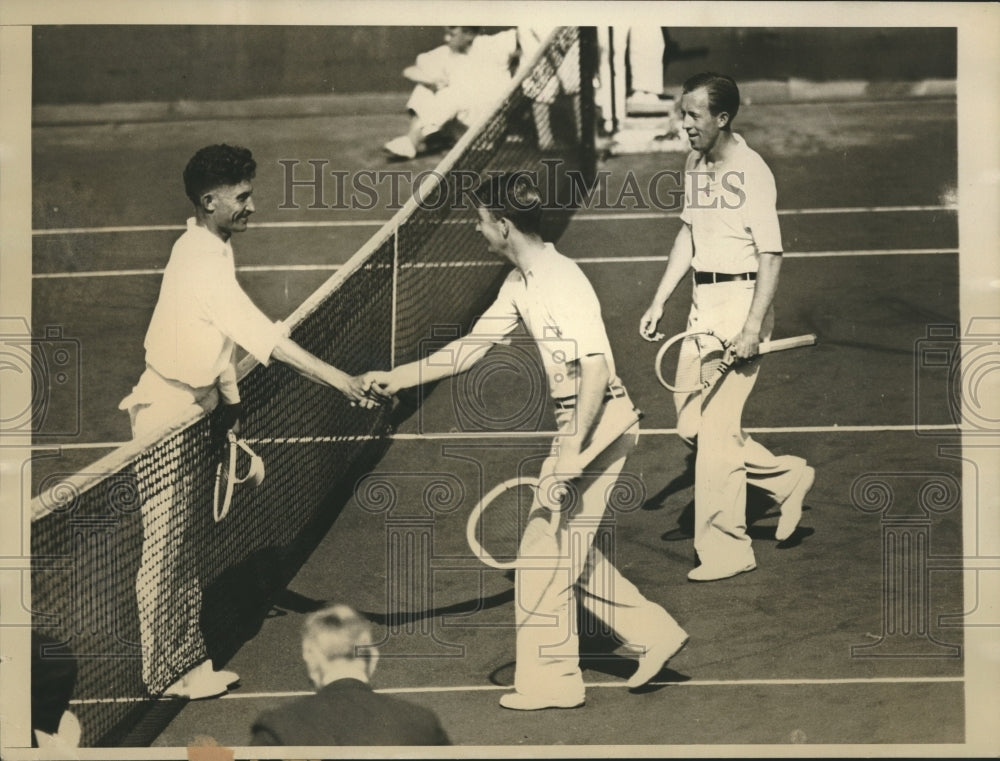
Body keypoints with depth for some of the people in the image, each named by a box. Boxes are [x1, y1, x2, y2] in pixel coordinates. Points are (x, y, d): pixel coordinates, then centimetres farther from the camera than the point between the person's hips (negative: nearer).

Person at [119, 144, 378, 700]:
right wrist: (338, 380, -30)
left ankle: (187, 658, 25)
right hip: (168, 412, -10)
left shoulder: (217, 246, 5)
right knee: (164, 550, 0)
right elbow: (266, 337, -31)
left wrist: (230, 399, 13)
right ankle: (165, 674, 9)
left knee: (186, 547, 16)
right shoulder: (203, 264, -26)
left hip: (195, 407, 10)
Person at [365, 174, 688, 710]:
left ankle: (548, 680, 11)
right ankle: (652, 633, 24)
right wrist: (397, 378, 14)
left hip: (599, 424, -10)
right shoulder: (520, 284, 10)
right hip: (578, 424, 10)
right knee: (567, 549, 16)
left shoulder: (560, 279, -19)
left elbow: (596, 366, -24)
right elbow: (470, 349, 16)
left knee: (544, 551, -1)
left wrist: (573, 449, -26)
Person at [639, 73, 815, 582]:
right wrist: (658, 302, 16)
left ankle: (725, 548, 2)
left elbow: (770, 255, -16)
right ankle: (787, 477, 26)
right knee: (689, 422, 9)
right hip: (703, 300, 9)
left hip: (742, 297, -8)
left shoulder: (751, 170, -15)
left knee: (716, 425, -8)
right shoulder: (694, 164, 10)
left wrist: (753, 325, -22)